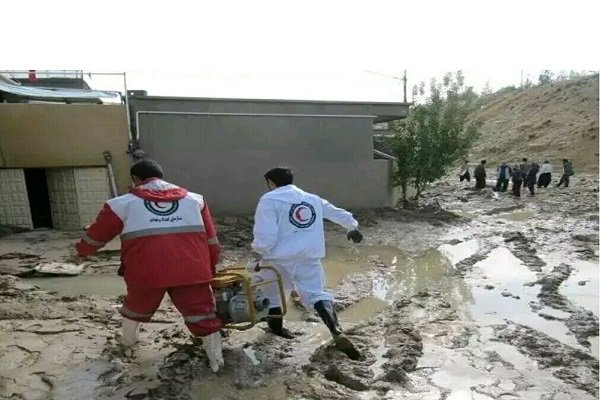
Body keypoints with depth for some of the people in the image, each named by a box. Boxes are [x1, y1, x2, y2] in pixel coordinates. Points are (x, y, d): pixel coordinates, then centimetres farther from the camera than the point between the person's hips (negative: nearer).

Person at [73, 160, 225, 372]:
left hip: (146, 270, 1)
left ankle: (128, 339, 51)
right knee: (201, 311, 8)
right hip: (190, 269, 0)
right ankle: (216, 360, 11)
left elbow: (98, 232, 21)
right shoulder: (194, 199, 16)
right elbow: (210, 237, 15)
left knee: (137, 304, 29)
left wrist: (82, 252, 40)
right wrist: (211, 266, 23)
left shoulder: (124, 203, 11)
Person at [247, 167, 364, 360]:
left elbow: (265, 235, -13)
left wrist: (255, 258, -1)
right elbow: (337, 213, 29)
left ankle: (276, 329, 33)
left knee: (272, 293, 17)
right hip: (309, 258, 4)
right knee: (316, 294, 7)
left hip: (280, 258, -4)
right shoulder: (313, 199, 16)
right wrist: (353, 226, 45)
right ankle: (338, 333, -9)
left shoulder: (269, 199, -3)